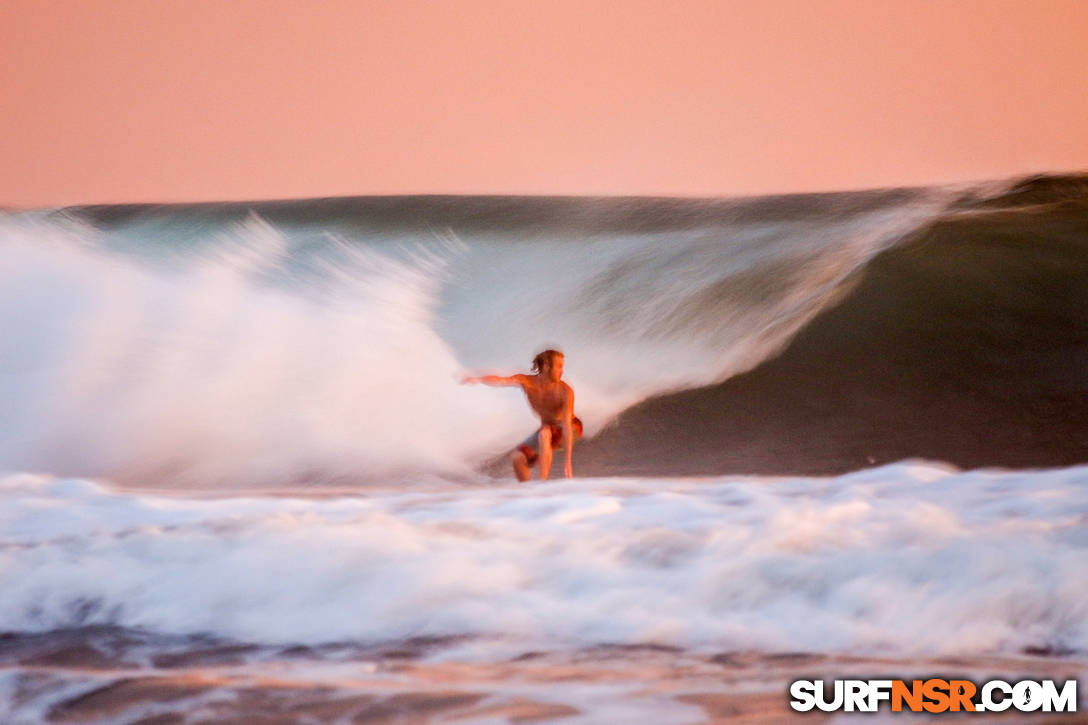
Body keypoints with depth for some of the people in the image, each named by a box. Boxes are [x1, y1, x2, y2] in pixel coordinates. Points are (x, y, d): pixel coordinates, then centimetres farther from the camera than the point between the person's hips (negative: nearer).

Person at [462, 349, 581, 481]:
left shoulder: (565, 391, -28)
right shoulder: (527, 382, -17)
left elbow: (567, 427, -34)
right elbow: (500, 380, -34)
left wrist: (567, 461, -39)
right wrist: (477, 379, -57)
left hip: (572, 428, -5)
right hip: (549, 430, 5)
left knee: (544, 434, -36)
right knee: (517, 457, -12)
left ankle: (542, 481, -36)